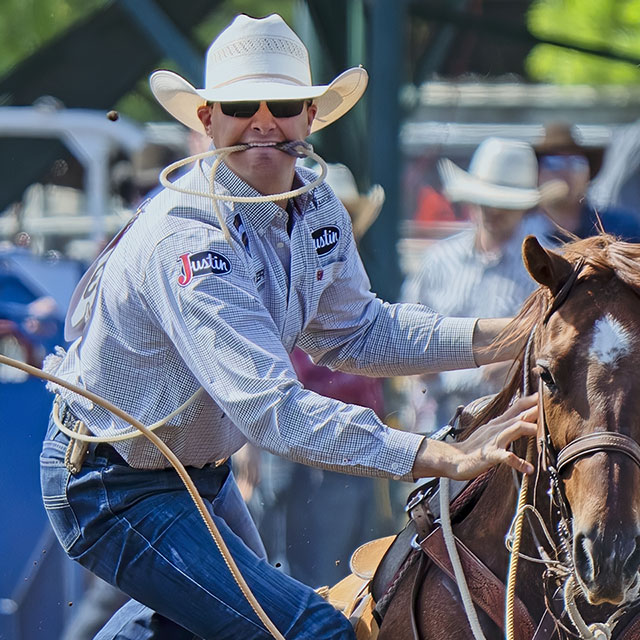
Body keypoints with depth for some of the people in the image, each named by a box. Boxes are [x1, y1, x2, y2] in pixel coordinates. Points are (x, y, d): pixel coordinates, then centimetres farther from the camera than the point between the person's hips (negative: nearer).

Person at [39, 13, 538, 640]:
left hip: (202, 467, 10)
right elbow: (271, 410, -41)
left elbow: (354, 333, 9)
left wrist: (508, 336, -4)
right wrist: (449, 458, -45)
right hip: (114, 490, -10)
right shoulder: (184, 241, -34)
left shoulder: (318, 210, -6)